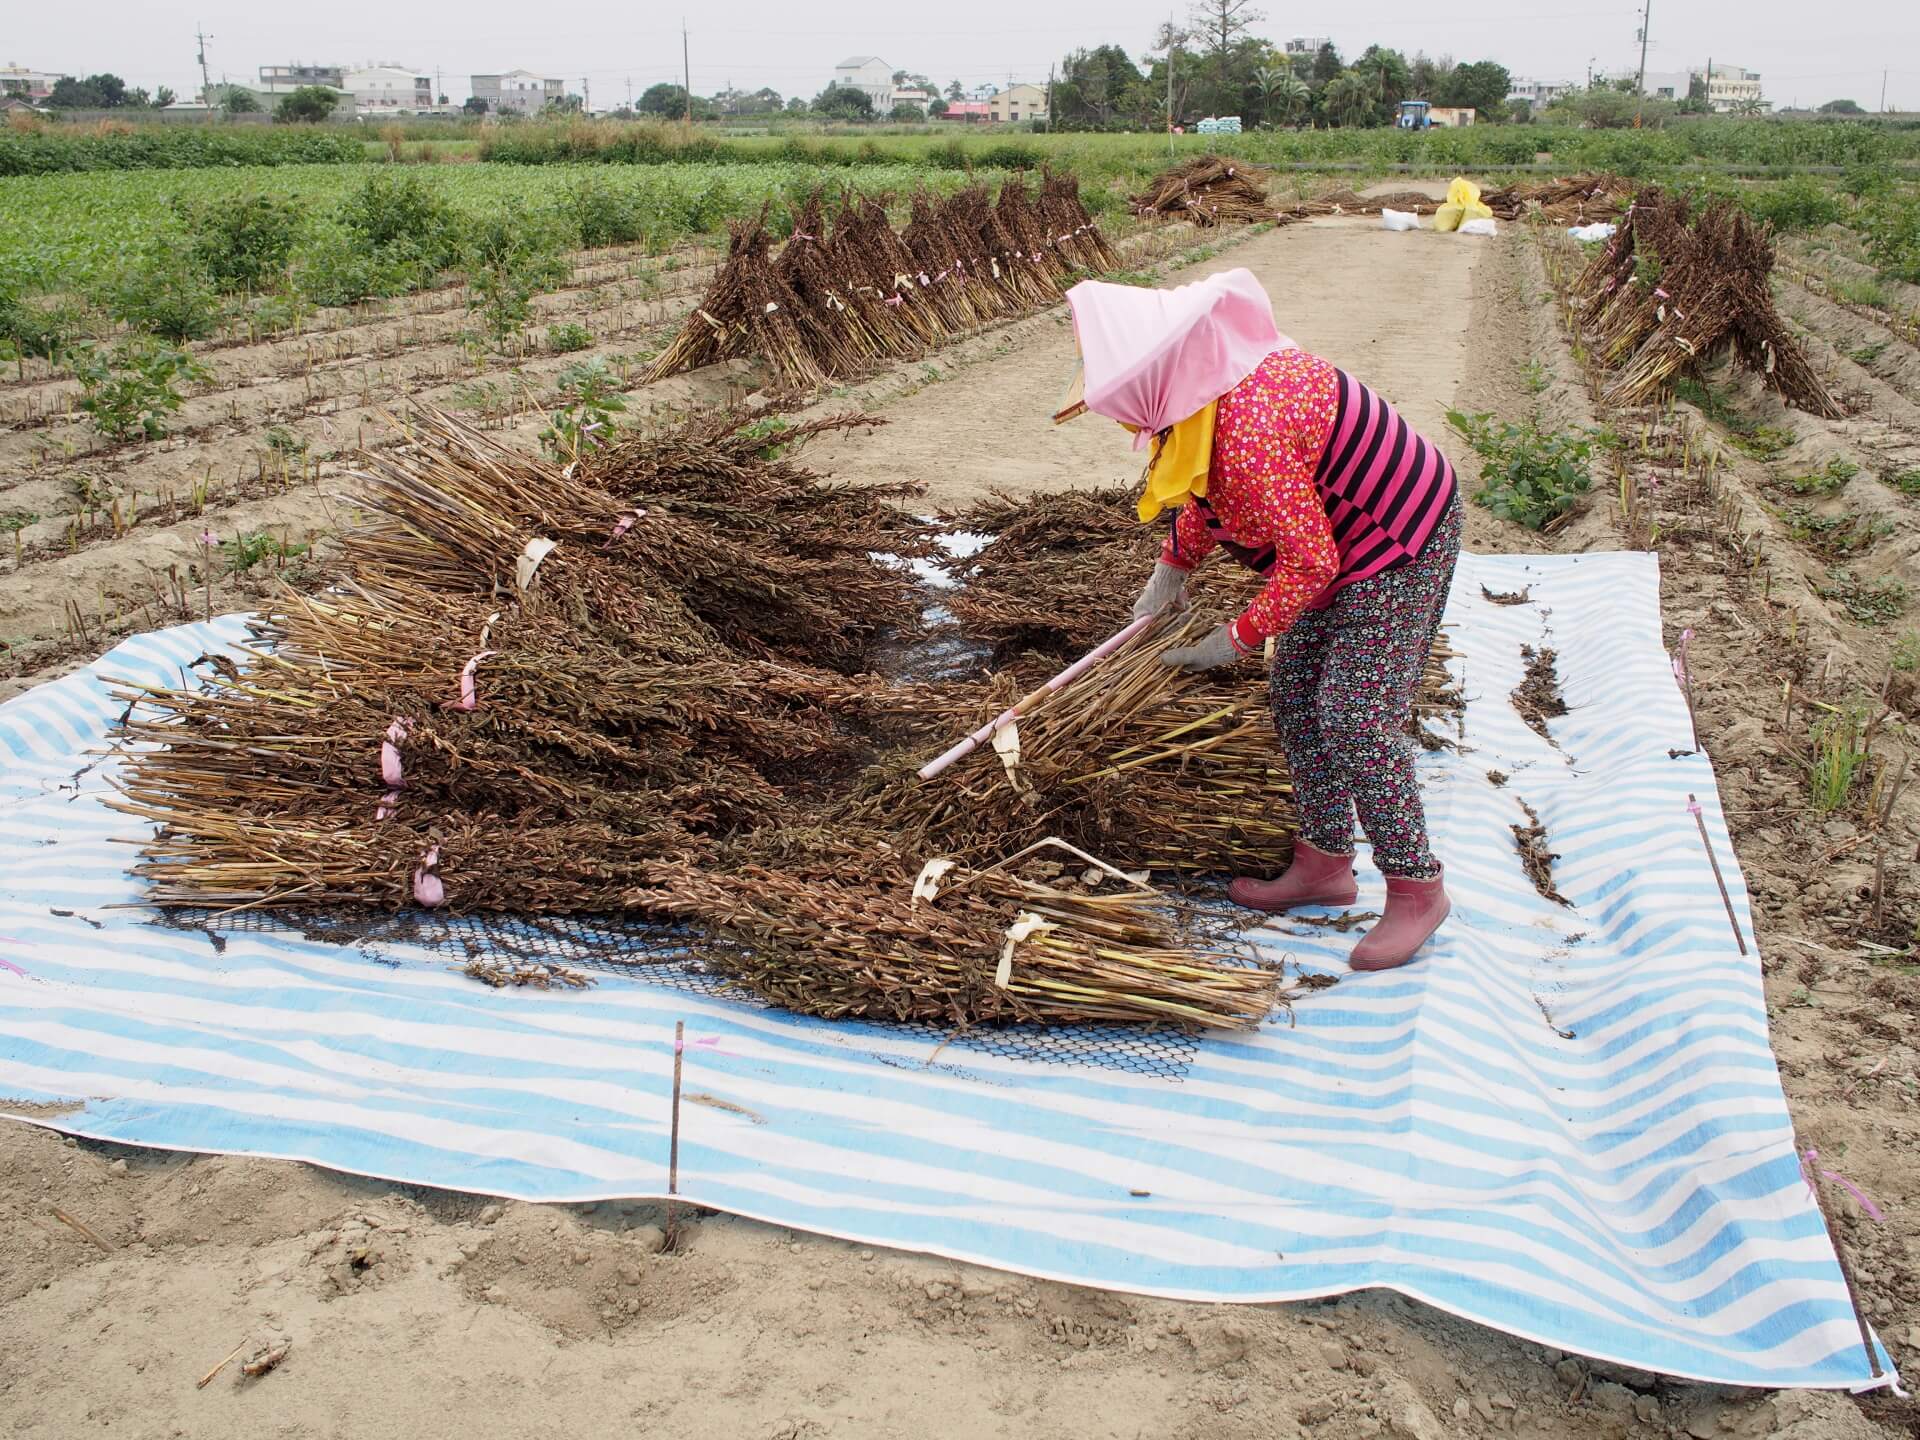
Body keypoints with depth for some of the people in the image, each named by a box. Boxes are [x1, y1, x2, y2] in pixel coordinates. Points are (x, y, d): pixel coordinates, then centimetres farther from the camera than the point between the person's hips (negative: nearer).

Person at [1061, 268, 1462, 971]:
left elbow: (1309, 563, -29)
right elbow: (1207, 487, 16)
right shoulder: (1212, 374, -5)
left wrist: (1240, 638, -17)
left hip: (1397, 553, -10)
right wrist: (1174, 565, 15)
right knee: (1296, 702, 12)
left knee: (1357, 724, -10)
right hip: (1338, 545, 10)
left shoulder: (1247, 437, -36)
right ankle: (1325, 866, 25)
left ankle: (1417, 889, 7)